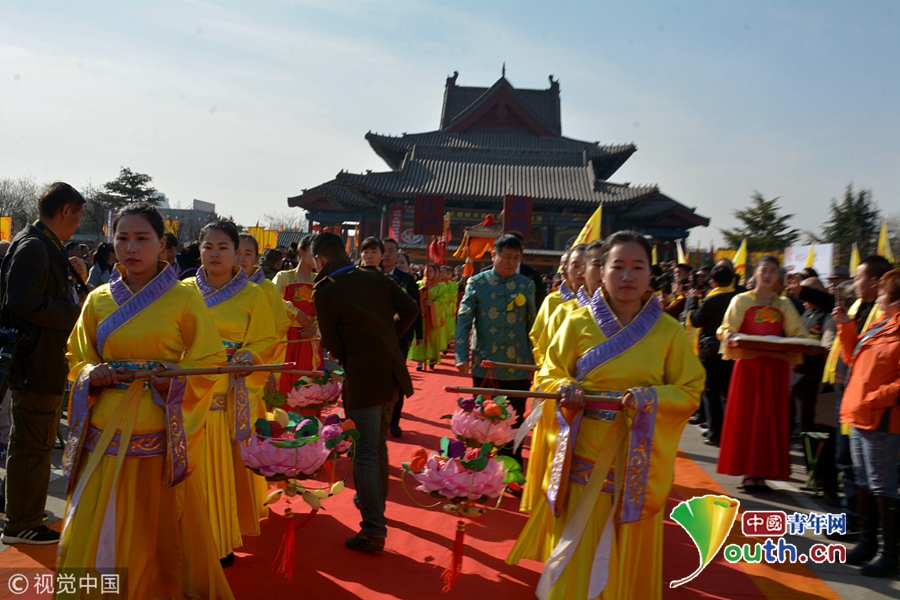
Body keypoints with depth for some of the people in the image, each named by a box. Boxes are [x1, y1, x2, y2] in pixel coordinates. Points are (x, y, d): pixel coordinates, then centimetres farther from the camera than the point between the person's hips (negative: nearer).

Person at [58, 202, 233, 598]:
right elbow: (77, 360, 15)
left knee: (159, 530, 7)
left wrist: (173, 380, -18)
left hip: (161, 435, -3)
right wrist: (92, 374, -7)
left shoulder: (184, 299, -3)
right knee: (96, 535, 7)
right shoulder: (98, 300, 7)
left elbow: (209, 363, -1)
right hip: (106, 434, 3)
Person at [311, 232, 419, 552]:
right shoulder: (376, 277, 7)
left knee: (366, 454, -1)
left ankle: (373, 531, 3)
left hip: (362, 378, -7)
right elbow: (410, 309, 6)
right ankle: (375, 503, 41)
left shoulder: (325, 292, -10)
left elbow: (332, 343, -4)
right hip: (392, 370, 7)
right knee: (378, 444, 23)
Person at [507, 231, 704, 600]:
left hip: (637, 458, 1)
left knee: (627, 551, 13)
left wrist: (650, 397, -18)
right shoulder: (578, 323, -3)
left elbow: (690, 391, 1)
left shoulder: (669, 331, -2)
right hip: (585, 454, 0)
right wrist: (567, 389, -17)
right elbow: (548, 376, 5)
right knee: (577, 552, 6)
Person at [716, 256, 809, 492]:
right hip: (748, 366, -2)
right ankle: (748, 473, 5)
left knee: (771, 419, 3)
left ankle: (763, 472, 10)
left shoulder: (784, 305, 13)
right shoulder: (742, 300, 5)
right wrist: (729, 337, -28)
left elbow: (799, 335, 7)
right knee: (746, 417, -2)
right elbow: (727, 329, -5)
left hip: (776, 368, 3)